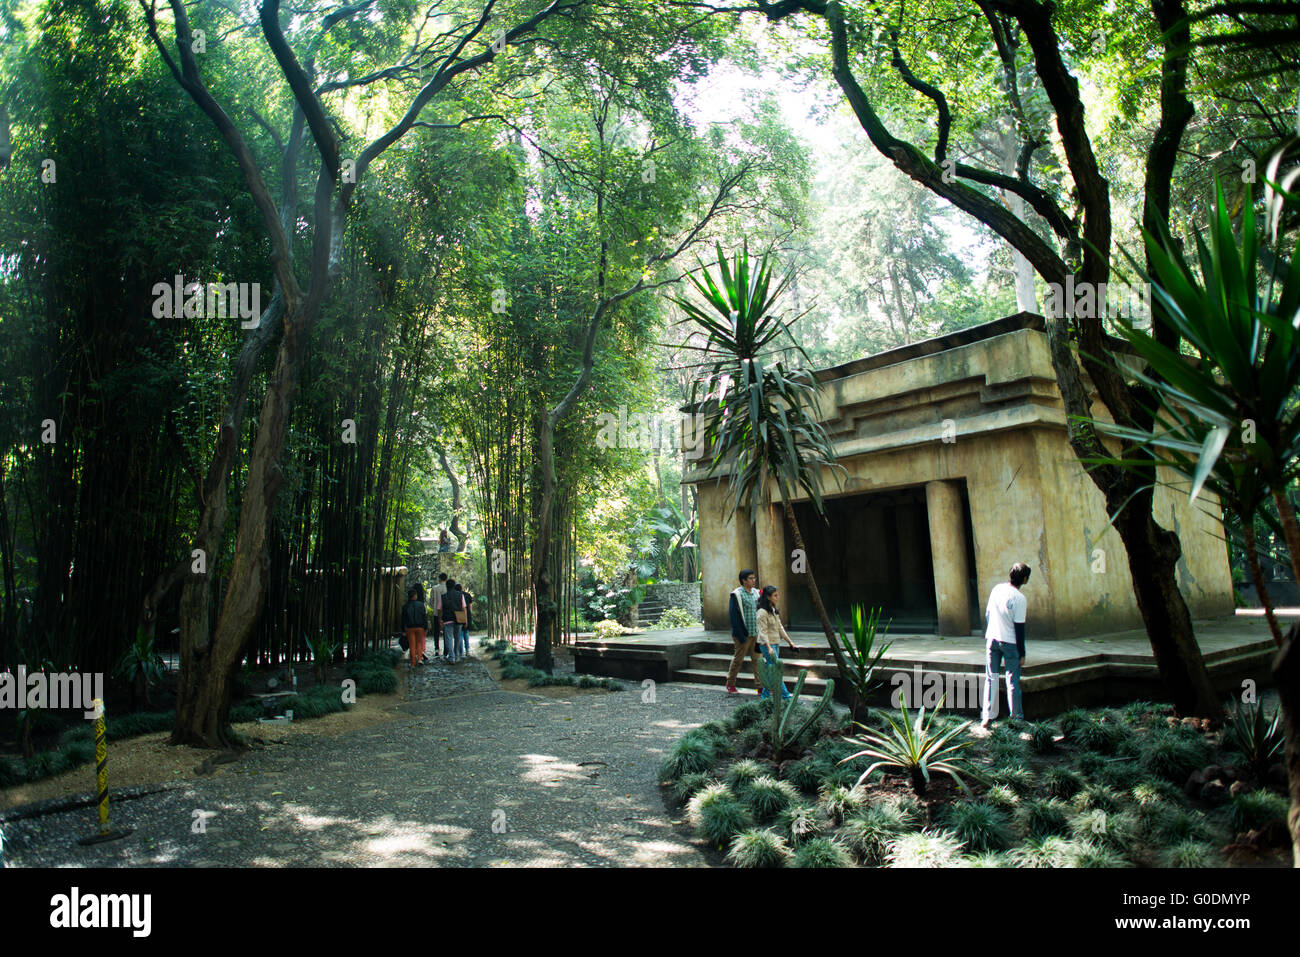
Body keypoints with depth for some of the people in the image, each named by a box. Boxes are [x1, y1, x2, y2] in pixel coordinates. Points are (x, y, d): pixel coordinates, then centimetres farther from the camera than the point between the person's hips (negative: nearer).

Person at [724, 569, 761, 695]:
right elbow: (734, 617, -14)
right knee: (738, 659, 5)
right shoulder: (737, 595, -11)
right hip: (743, 634, -6)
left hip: (755, 633, 6)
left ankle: (761, 685, 7)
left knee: (757, 659, 4)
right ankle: (730, 684, 21)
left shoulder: (755, 593, 10)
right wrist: (741, 636, -17)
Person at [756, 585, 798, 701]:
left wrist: (789, 641, 15)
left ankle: (765, 694, 20)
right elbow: (763, 632, -20)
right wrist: (769, 648, -27)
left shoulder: (774, 610, 12)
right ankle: (785, 696, -5)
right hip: (767, 644, -9)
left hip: (776, 643, 9)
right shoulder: (762, 612, -16)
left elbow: (780, 627, 18)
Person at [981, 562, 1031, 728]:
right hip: (1010, 642, -5)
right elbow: (1019, 628, -15)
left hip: (992, 638, 5)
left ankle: (987, 717, 7)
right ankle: (1017, 716, 17)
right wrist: (1022, 653, -7)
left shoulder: (997, 588, 1)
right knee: (1012, 680, 7)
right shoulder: (1019, 599, -17)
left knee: (991, 678, 9)